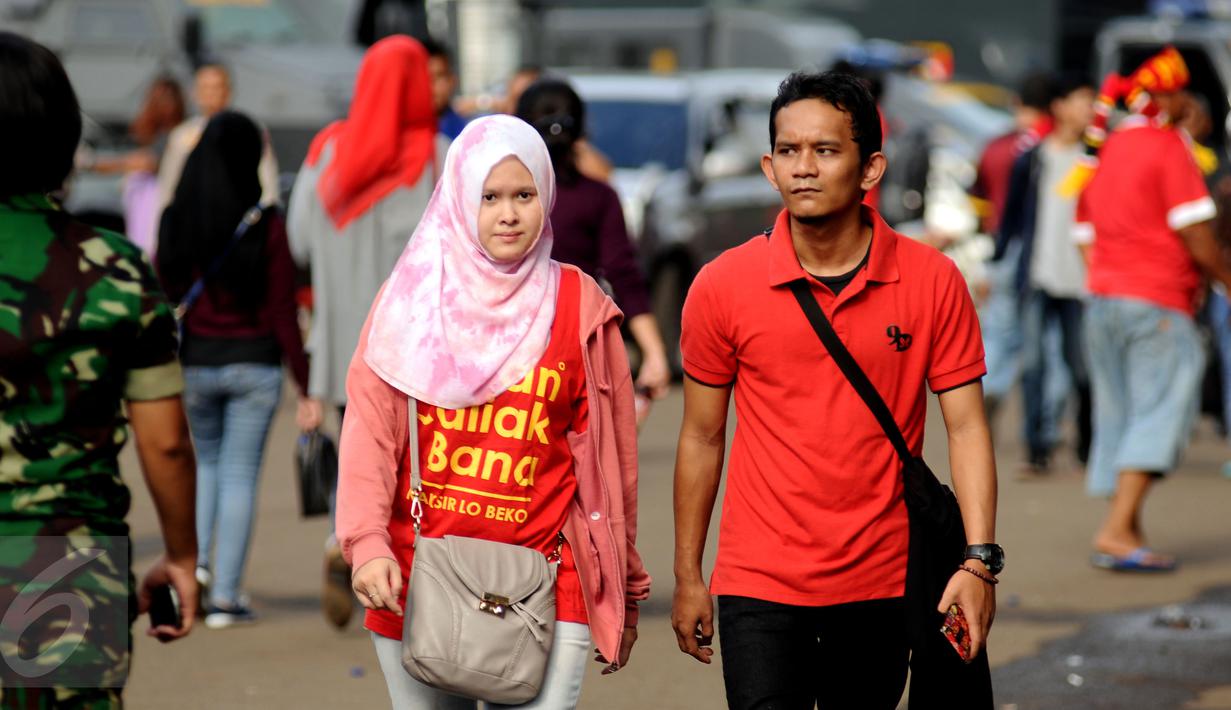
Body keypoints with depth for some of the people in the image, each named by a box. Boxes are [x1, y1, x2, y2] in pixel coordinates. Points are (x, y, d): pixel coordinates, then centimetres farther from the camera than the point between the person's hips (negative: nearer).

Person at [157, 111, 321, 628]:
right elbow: (282, 312, -11)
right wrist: (306, 389, -5)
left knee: (206, 460, 26)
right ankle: (224, 597, 3)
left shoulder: (175, 221, -4)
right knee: (240, 475, 5)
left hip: (194, 362, 3)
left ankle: (197, 561, 10)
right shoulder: (264, 225, -12)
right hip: (253, 363, -3)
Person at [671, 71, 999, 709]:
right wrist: (687, 577, 6)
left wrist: (980, 561, -12)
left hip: (881, 584, 1)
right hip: (760, 585, -1)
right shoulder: (721, 286, -3)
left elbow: (966, 426, -2)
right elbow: (702, 436, 5)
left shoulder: (933, 281, -4)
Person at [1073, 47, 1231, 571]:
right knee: (1160, 410, -8)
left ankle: (1127, 533, 9)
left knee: (1120, 416, 10)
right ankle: (1118, 529, -19)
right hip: (1157, 301, -8)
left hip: (1102, 298, 8)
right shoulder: (1167, 144, -8)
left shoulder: (1104, 152, 16)